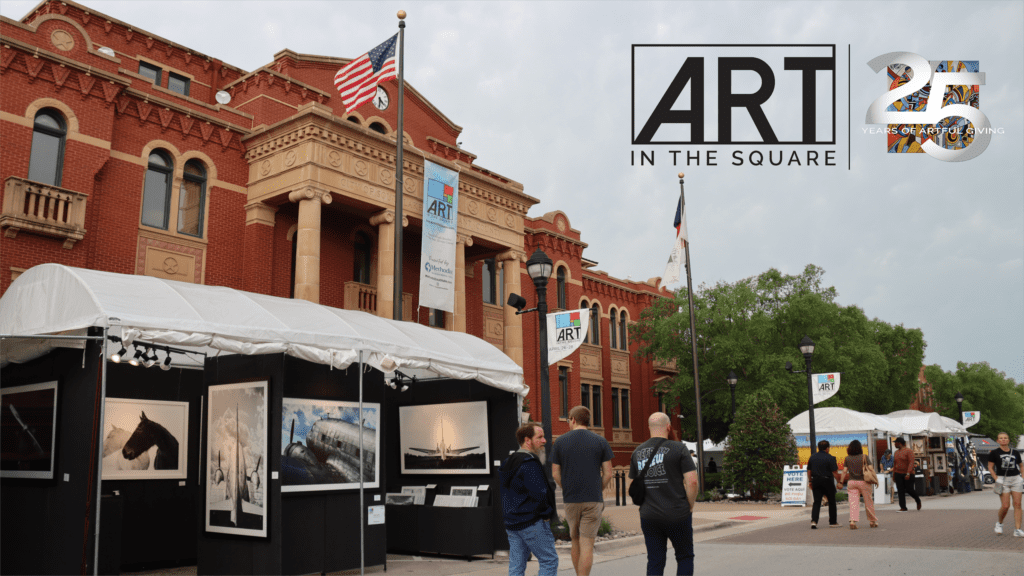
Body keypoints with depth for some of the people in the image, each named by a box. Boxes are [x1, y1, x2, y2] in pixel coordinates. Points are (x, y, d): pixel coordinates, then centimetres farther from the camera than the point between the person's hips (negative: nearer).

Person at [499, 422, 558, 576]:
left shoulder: (509, 462, 15)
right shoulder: (529, 463, -16)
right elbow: (540, 494, -22)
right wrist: (548, 513, -7)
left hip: (512, 523, 9)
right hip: (532, 523, -9)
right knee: (549, 561, 1)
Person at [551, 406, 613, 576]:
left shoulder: (560, 442, 2)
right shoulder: (601, 442, 0)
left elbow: (555, 474, 2)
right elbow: (607, 474, -1)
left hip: (570, 500, 2)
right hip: (593, 500, -2)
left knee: (576, 542, 17)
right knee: (587, 544, -1)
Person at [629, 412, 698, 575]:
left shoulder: (638, 452, 7)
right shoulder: (678, 448, -7)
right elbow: (692, 481, -12)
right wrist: (690, 507, 0)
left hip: (649, 517, 3)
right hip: (677, 516, -3)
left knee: (655, 561, 8)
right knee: (685, 556, 14)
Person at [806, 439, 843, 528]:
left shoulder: (812, 457, 6)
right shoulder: (830, 458, -10)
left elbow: (809, 471, 10)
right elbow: (835, 472, -12)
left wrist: (810, 481, 19)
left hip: (816, 481, 4)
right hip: (827, 481, -4)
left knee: (816, 502, 2)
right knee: (832, 502, 12)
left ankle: (814, 521, -14)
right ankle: (833, 522, 20)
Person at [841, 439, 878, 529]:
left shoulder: (847, 459, 1)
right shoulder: (864, 457, -4)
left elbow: (844, 471, 0)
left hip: (852, 482, 1)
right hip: (863, 481, -1)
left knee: (853, 502, -2)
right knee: (868, 502, 13)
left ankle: (852, 521, -18)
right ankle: (873, 521, 25)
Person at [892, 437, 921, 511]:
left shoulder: (908, 451, -9)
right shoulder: (896, 452, 12)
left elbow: (911, 463, -18)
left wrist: (908, 473, -27)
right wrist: (893, 475, 14)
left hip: (908, 474, -6)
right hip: (898, 474, 6)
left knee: (909, 490, -3)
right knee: (901, 491, -2)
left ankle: (918, 501, 26)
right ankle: (903, 508, -3)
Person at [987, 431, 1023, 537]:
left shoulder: (1015, 452, 9)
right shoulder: (994, 453, 0)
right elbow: (990, 467, 1)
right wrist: (997, 479, -9)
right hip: (1003, 480, -3)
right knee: (1005, 506, -8)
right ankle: (999, 523, 18)